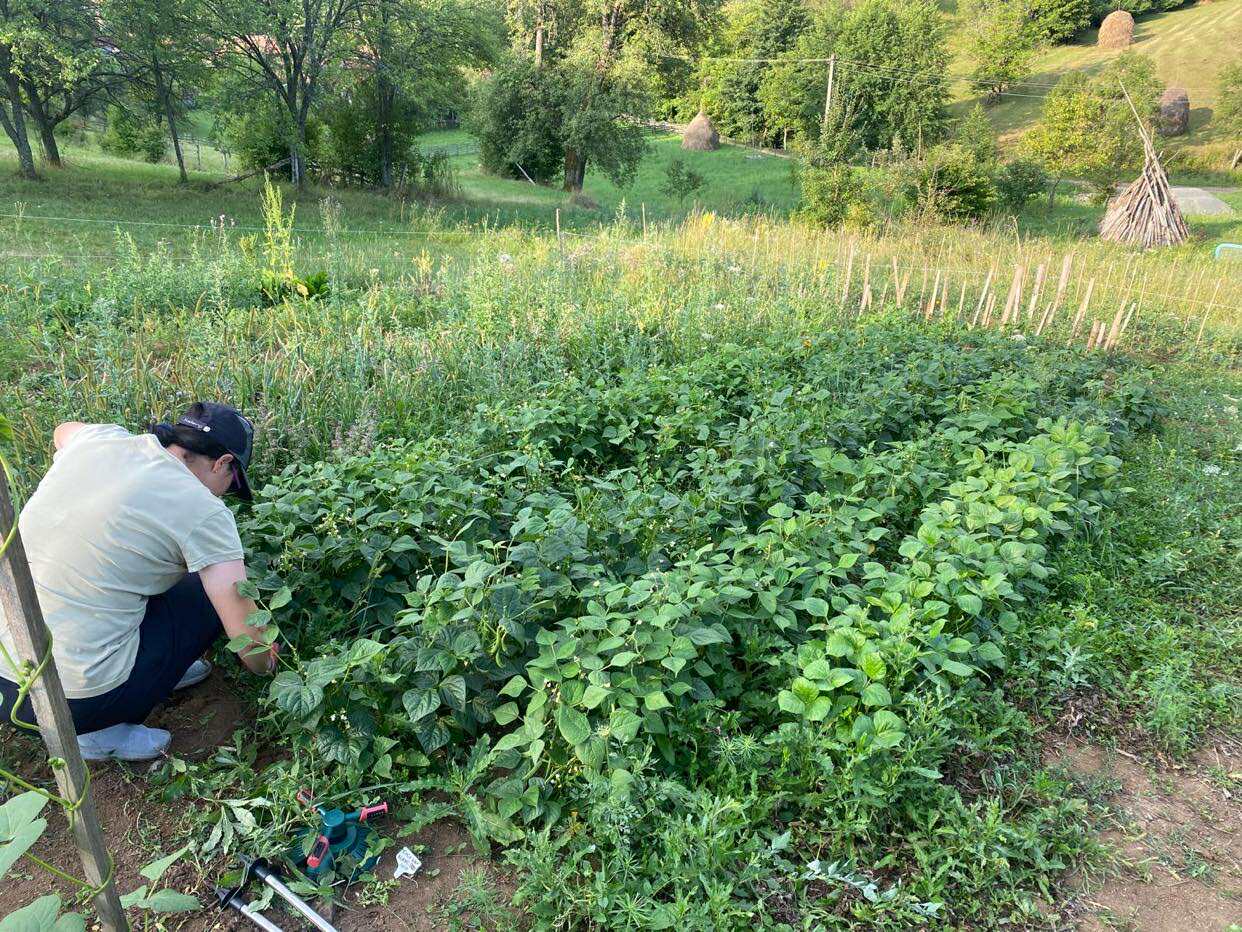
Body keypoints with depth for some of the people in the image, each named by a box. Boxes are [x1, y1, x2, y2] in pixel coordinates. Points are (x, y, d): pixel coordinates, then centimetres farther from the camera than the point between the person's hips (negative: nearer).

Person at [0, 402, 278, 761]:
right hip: (73, 702, -7)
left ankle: (160, 668, 27)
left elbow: (62, 432, 32)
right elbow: (247, 639, -12)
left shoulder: (101, 438, 2)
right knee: (212, 590, 7)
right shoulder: (203, 512, -15)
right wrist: (269, 664, 10)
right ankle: (103, 731, 8)